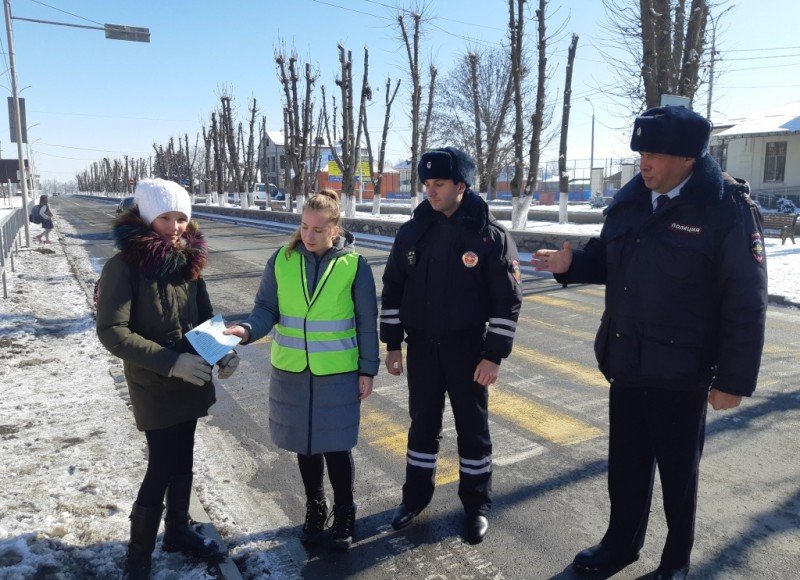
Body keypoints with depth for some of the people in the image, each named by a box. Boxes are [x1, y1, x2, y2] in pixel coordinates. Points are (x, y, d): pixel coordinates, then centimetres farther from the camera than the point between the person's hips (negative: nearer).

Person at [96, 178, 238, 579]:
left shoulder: (188, 259, 1)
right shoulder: (124, 265, -17)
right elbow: (112, 332, -21)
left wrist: (224, 349, -11)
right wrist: (171, 362, -26)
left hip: (191, 380, 6)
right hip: (153, 386, -6)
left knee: (183, 459, 18)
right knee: (162, 468, 0)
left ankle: (178, 531, 38)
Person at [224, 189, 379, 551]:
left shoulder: (354, 265, -8)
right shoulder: (281, 261, -3)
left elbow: (367, 322, -3)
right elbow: (267, 309, 0)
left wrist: (368, 370, -2)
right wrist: (248, 330, -21)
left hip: (338, 373, -2)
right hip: (292, 371, 3)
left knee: (336, 447, 3)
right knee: (305, 444, 15)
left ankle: (344, 514, 28)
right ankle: (314, 508, 38)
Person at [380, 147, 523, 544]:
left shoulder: (491, 235, -10)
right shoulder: (413, 231, 1)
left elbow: (507, 301, -8)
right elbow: (393, 289, 6)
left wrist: (494, 356, -11)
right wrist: (393, 344, 4)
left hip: (467, 348, -3)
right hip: (421, 346, 3)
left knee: (473, 426, 10)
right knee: (422, 423, 15)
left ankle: (477, 503, 29)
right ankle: (416, 495, 33)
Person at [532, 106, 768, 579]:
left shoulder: (728, 209, -14)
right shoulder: (629, 199, 3)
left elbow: (746, 304, -14)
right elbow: (609, 261, 16)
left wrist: (735, 379, -13)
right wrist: (572, 263, -5)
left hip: (681, 371, -5)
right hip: (626, 362, 5)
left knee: (678, 469, 14)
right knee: (626, 461, 18)